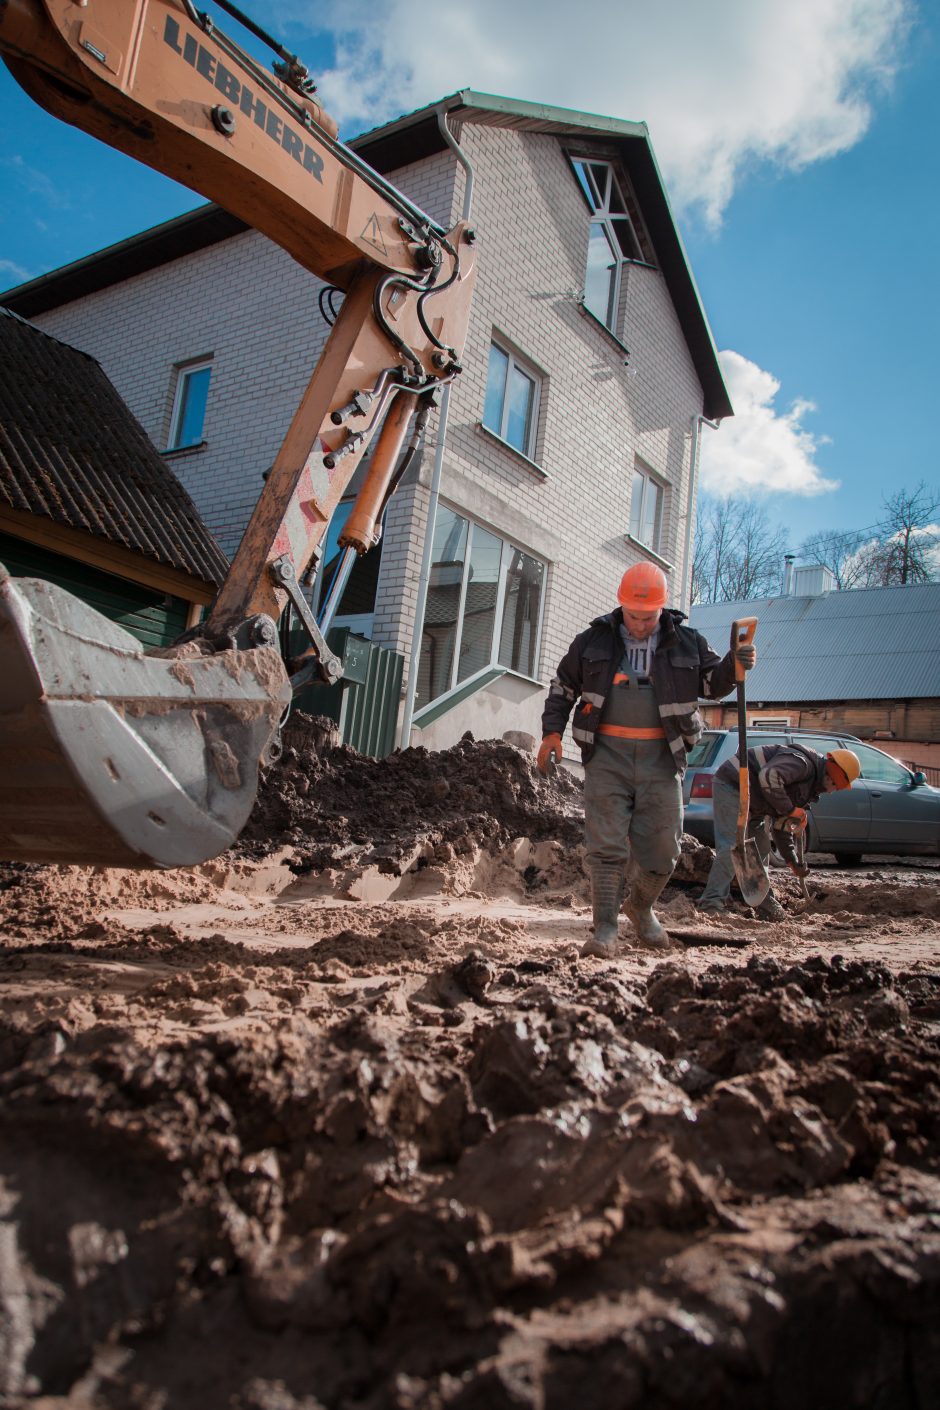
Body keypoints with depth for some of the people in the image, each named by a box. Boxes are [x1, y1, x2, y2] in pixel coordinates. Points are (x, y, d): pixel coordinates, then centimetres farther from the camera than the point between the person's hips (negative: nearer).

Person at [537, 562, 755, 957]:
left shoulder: (686, 642, 7)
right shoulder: (594, 640, 5)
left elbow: (713, 683, 11)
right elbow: (563, 686, 14)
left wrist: (734, 665, -10)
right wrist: (552, 731, 4)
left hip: (661, 758, 1)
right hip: (607, 754, -1)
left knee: (661, 847, 7)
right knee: (606, 844, -6)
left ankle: (640, 906, 34)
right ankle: (605, 928, 1)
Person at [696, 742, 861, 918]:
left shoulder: (809, 786, 17)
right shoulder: (802, 762, -16)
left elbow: (781, 826, 20)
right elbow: (769, 777, -34)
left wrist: (794, 861, 16)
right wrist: (790, 809, -23)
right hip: (731, 786, -11)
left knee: (760, 849, 15)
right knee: (732, 848, -20)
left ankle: (765, 904, 26)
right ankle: (710, 906, -22)